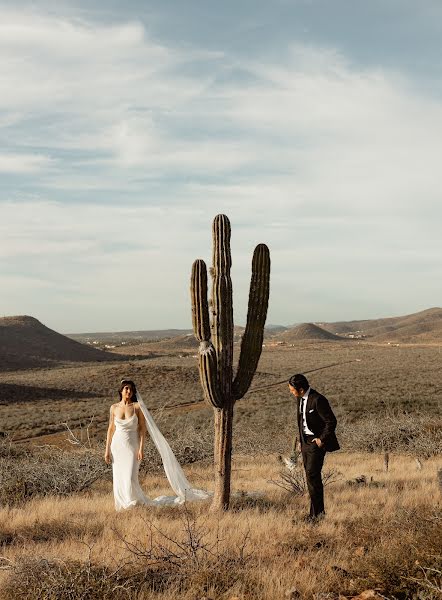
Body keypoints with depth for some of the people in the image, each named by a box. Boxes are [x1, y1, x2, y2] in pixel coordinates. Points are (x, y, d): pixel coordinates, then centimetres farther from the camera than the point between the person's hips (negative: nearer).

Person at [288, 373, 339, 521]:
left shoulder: (318, 400, -20)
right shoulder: (300, 398, 8)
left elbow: (331, 422, -18)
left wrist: (322, 439, -15)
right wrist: (300, 440, 16)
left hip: (317, 442, -9)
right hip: (306, 441, 9)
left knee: (312, 475, -12)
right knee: (310, 476, 9)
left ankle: (317, 512, -7)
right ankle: (317, 510, 16)